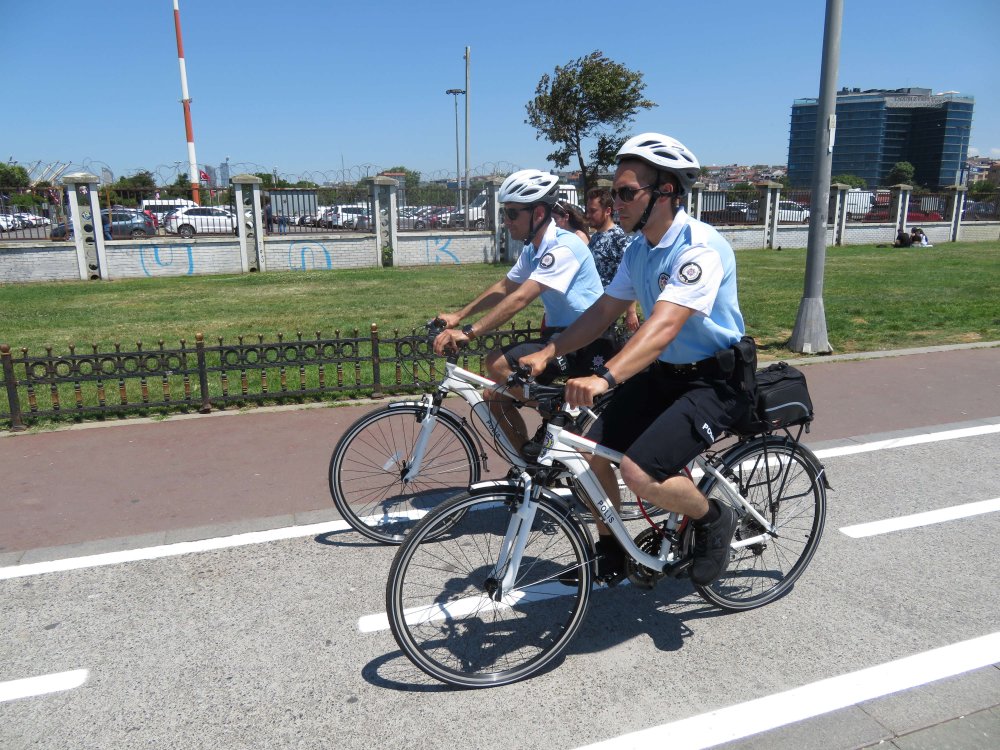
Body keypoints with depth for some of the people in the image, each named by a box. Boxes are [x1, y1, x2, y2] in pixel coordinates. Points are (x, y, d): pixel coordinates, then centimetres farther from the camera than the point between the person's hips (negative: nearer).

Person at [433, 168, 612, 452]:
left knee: (499, 364, -24)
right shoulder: (533, 249, 9)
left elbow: (520, 299, -30)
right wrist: (458, 316, 10)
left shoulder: (563, 247, -21)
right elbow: (504, 288, 19)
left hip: (588, 344, -9)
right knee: (497, 396, 3)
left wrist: (468, 332, -34)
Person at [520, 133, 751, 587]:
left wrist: (603, 378, -49)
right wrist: (547, 354, -6)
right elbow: (604, 311, 6)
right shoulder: (639, 248, 4)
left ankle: (714, 520, 6)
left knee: (639, 472, -24)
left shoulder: (700, 247, -24)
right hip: (663, 373, 8)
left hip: (715, 381, -8)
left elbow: (663, 326, -37)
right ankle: (609, 549, 21)